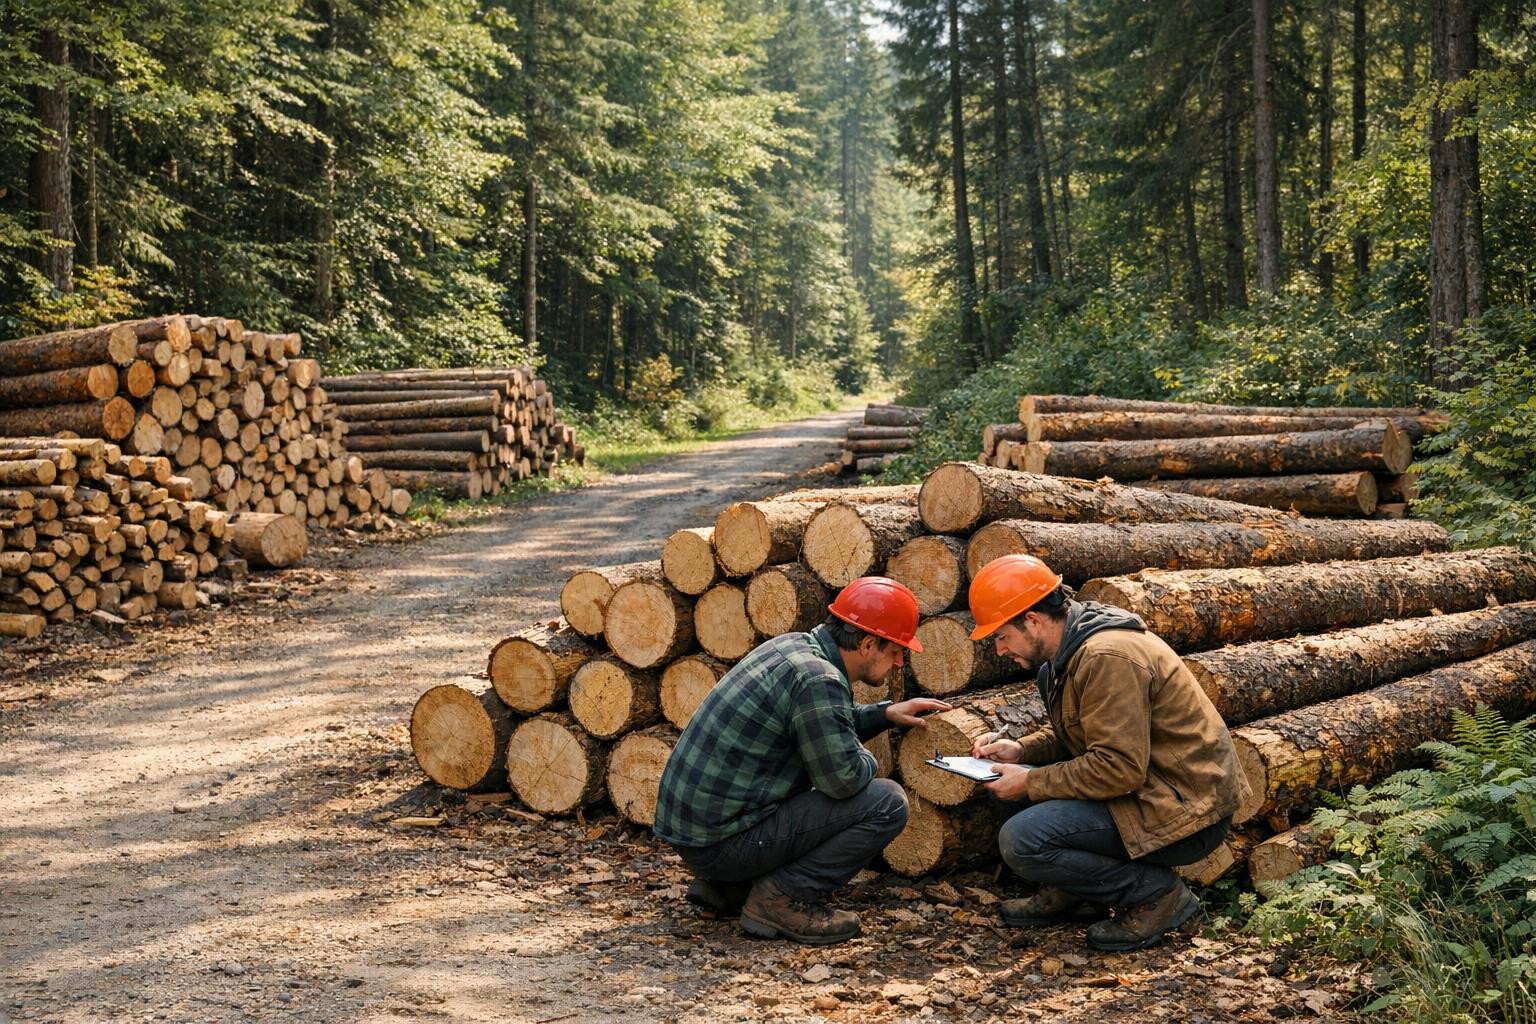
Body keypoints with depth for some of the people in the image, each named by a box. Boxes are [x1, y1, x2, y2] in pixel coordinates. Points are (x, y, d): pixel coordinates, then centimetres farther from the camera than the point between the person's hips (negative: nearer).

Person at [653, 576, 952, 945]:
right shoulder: (818, 679, -19)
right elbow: (845, 778, -19)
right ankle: (783, 898, -6)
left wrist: (886, 714, 21)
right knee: (887, 802, -10)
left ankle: (725, 886, 18)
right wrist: (866, 759, 3)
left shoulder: (793, 645, 10)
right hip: (722, 841, -9)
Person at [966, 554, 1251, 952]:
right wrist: (1020, 750, 3)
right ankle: (1068, 894, 13)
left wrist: (1031, 784, -17)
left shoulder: (1107, 658, -24)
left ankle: (1157, 893, -6)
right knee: (1012, 776, 8)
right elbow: (1073, 734, 21)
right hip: (1147, 785, 10)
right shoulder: (1073, 649, 8)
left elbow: (1118, 768, -27)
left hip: (1184, 812, -10)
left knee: (1021, 841, -21)